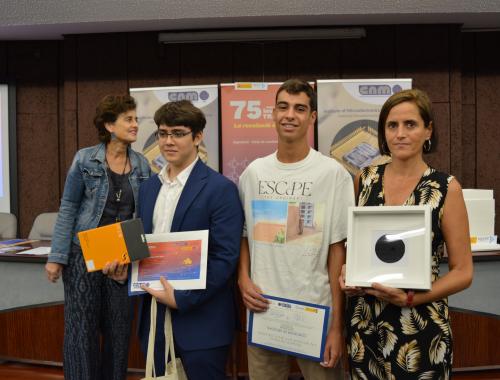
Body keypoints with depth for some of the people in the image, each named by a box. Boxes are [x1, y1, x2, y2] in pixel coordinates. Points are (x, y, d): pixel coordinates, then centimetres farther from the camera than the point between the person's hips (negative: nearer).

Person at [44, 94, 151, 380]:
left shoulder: (142, 164, 3)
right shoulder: (85, 159, -6)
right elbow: (68, 208, -5)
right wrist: (57, 257, -8)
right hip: (84, 253, -3)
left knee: (119, 330, 9)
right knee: (81, 329, 3)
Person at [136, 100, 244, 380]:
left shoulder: (220, 189, -11)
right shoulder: (149, 187, 11)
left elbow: (225, 258, -16)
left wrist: (182, 298, -19)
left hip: (200, 320, -6)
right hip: (154, 317, 6)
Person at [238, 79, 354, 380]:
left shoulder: (333, 174, -6)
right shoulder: (253, 173, 5)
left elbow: (338, 249, -6)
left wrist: (337, 325, -8)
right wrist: (243, 279, -4)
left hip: (316, 313, -3)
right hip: (262, 310, 3)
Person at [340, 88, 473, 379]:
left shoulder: (446, 188, -8)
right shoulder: (365, 180, 1)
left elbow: (462, 272, -6)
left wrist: (411, 298, -18)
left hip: (420, 327, -3)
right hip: (363, 322, 3)